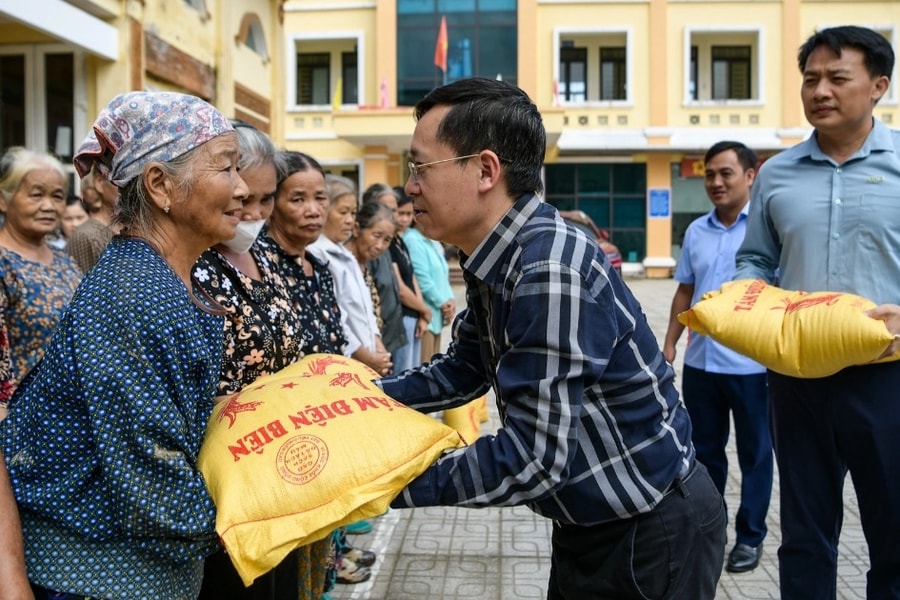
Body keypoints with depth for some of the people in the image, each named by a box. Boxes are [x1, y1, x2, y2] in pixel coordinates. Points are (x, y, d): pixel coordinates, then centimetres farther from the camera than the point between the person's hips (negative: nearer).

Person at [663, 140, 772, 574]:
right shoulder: (696, 231, 9)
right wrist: (670, 343, 9)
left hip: (752, 364, -5)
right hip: (700, 362, 5)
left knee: (754, 453, 9)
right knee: (704, 450, 15)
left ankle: (750, 536, 23)